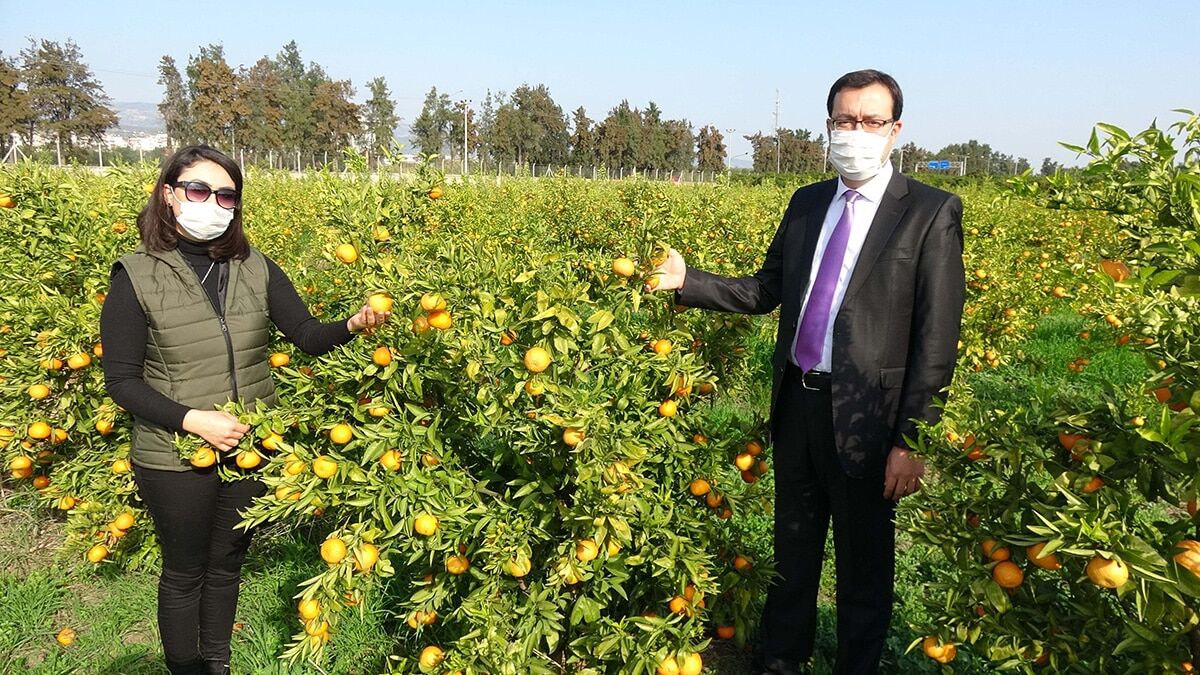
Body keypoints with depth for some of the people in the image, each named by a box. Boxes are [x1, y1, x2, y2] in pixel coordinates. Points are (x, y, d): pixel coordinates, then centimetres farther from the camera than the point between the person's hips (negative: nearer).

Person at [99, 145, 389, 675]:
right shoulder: (137, 278, -12)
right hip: (175, 459, -3)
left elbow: (309, 338, -7)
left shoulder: (256, 269, -3)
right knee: (185, 573, 15)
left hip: (251, 451, 3)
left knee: (227, 564, 21)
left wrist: (352, 325, -28)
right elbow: (121, 381, -10)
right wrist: (192, 419, -23)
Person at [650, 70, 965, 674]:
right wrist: (687, 282, -3)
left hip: (864, 419, -5)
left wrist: (912, 442, -15)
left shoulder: (932, 213, -10)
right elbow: (764, 292, 11)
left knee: (864, 564, 14)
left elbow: (936, 339, -13)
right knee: (792, 553, 21)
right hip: (796, 403, 5)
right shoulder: (807, 203, 8)